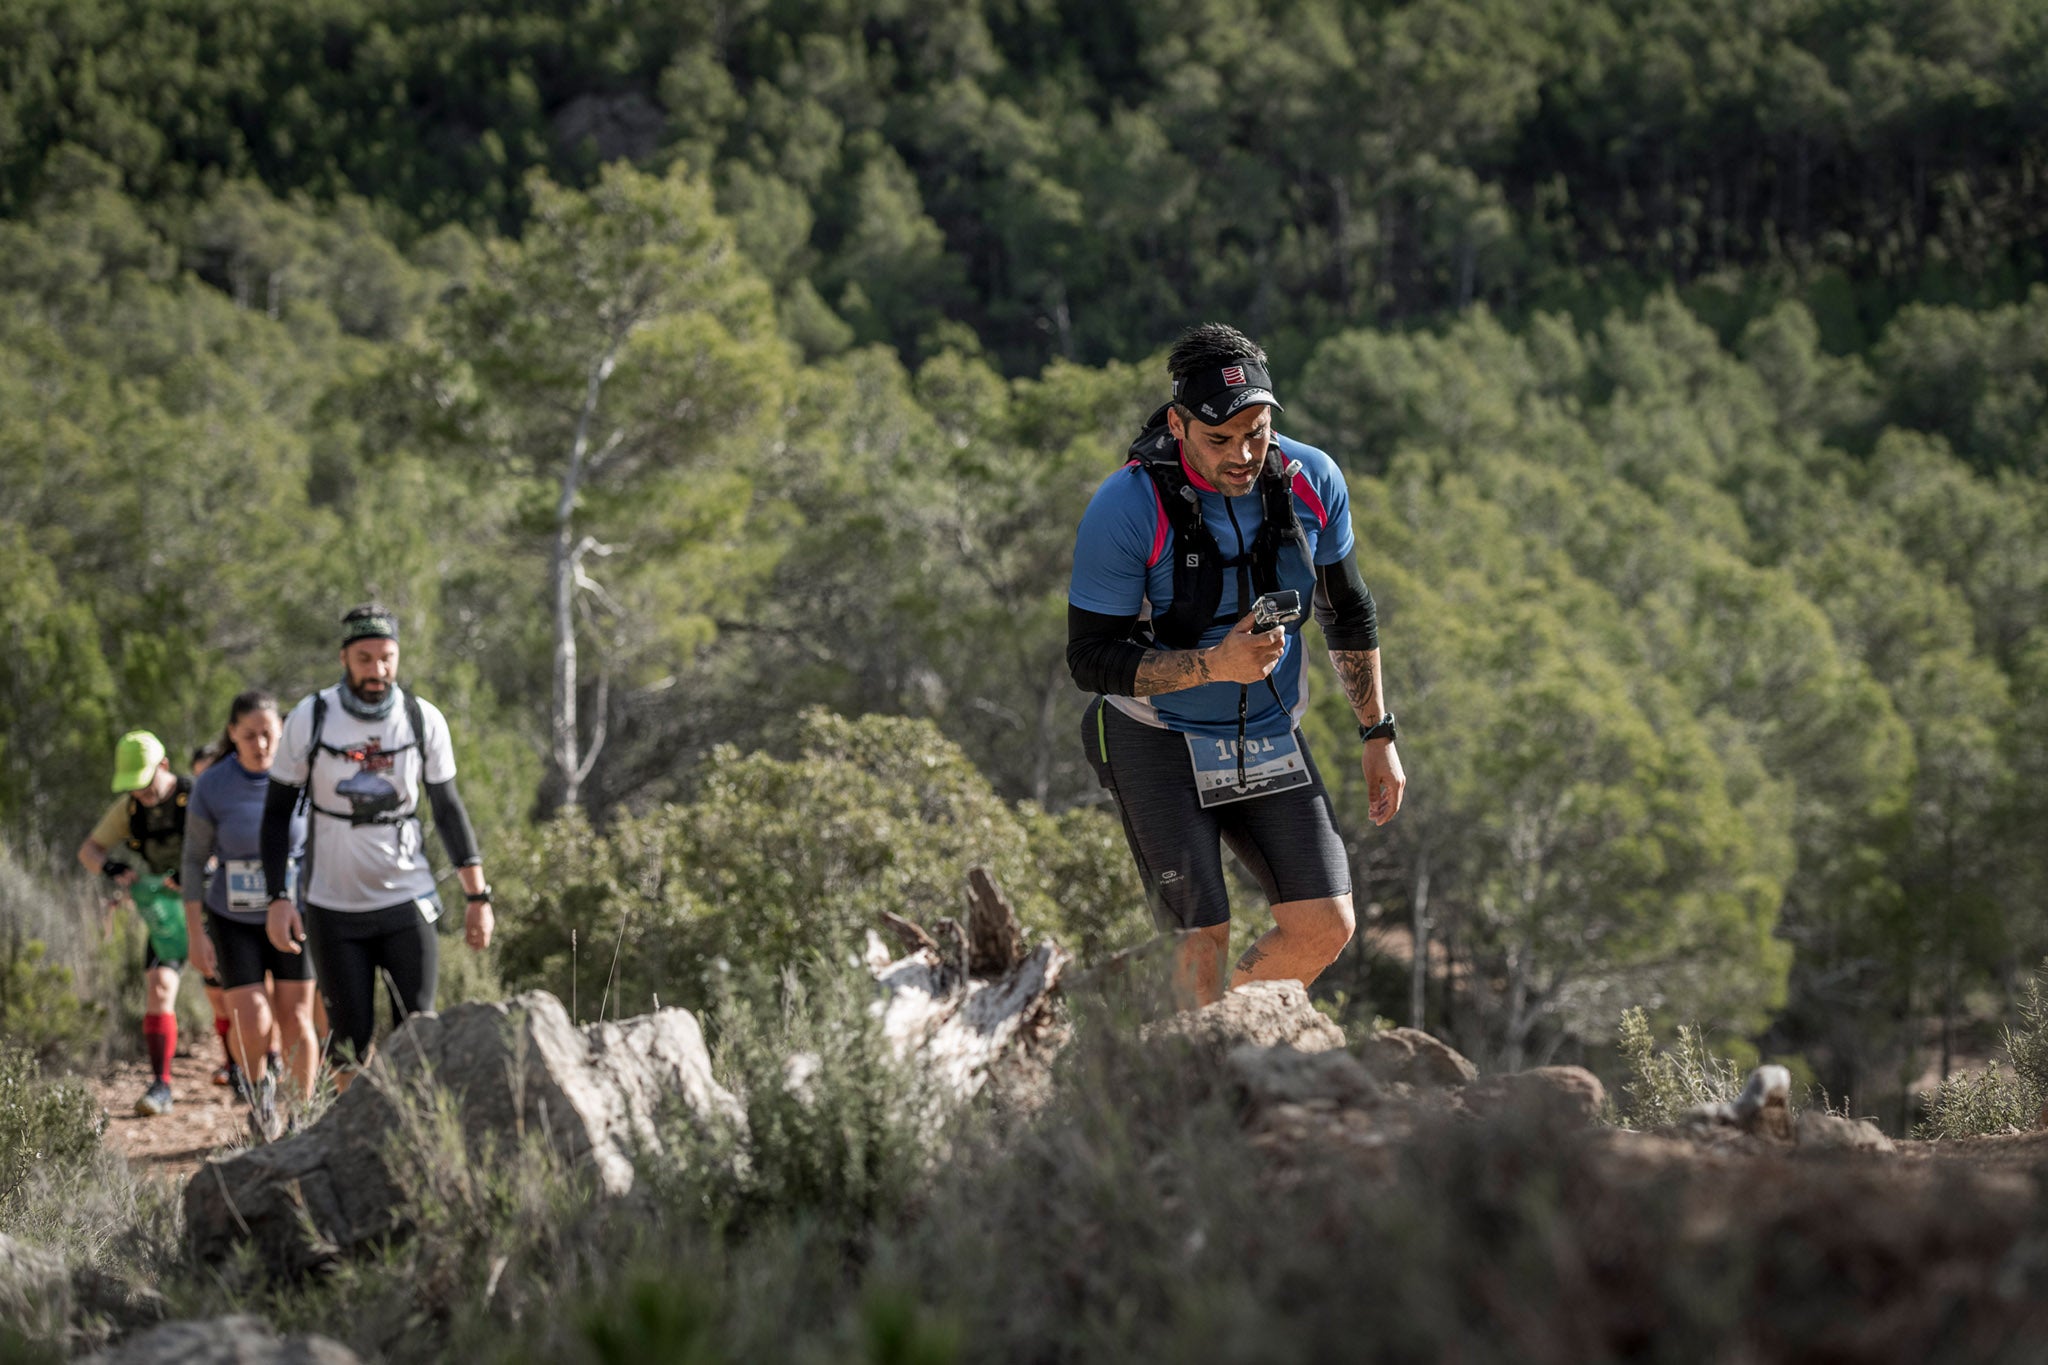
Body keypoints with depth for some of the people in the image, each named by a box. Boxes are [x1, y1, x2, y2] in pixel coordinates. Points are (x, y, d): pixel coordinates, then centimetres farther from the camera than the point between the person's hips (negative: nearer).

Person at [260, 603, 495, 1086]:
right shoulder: (309, 718, -7)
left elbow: (448, 809, 6)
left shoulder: (424, 720, -3)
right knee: (352, 1041, 0)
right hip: (334, 909, -1)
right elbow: (277, 811, 1)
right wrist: (278, 897, -7)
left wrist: (478, 895, 3)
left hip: (406, 901, 1)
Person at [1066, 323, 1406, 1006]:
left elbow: (1348, 612, 7)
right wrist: (1214, 665, -32)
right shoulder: (1124, 509, -23)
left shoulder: (1312, 482, -10)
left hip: (1271, 739, 4)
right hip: (1160, 739, -4)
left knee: (1327, 926, -3)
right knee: (1205, 936, -12)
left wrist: (1377, 732, 9)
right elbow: (1091, 658, -19)